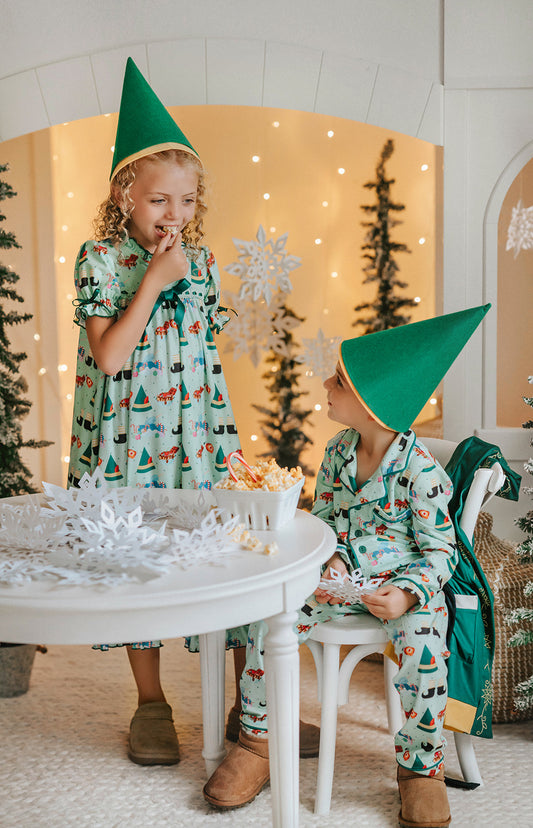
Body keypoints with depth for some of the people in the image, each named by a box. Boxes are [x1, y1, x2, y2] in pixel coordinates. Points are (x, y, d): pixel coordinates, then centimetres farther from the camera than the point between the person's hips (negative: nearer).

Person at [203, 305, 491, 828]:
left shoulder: (419, 469, -18)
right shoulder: (337, 452, 0)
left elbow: (440, 550, -11)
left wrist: (407, 594, -29)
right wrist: (325, 567, -11)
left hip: (405, 586, -5)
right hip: (343, 579, 5)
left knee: (423, 650, -32)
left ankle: (421, 768, -5)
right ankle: (258, 744, 3)